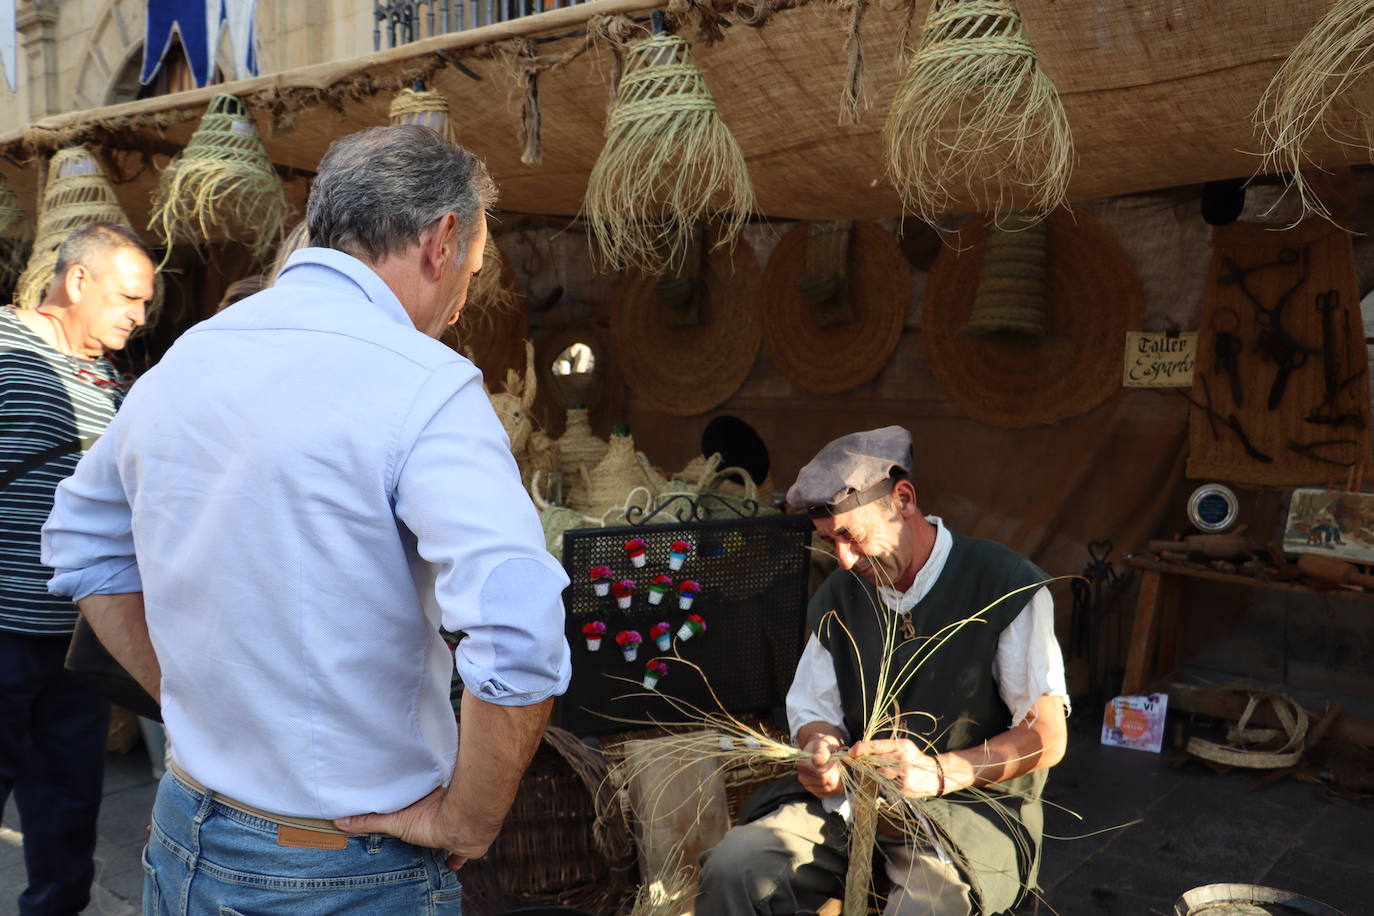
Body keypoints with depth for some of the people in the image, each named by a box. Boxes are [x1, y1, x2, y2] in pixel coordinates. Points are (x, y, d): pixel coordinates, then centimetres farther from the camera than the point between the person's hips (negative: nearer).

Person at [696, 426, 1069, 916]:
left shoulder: (1006, 586, -10)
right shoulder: (839, 596, 8)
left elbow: (1046, 736, -12)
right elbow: (813, 710, 14)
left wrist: (939, 772, -26)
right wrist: (822, 749, -11)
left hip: (971, 804, -4)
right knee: (732, 867, -19)